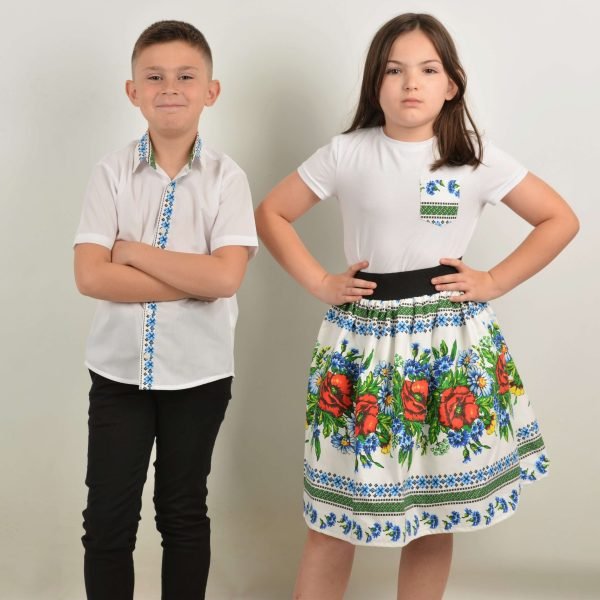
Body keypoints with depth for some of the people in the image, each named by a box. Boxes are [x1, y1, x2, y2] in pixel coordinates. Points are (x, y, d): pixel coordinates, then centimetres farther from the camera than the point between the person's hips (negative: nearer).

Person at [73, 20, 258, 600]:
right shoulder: (112, 171, -3)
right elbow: (90, 276, -14)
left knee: (183, 513, 14)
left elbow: (225, 276, -19)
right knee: (107, 516, 7)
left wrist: (133, 251, -15)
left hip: (198, 371, -1)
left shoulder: (225, 177, -6)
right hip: (119, 367, 1)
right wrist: (192, 281, -17)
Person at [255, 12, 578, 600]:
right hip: (365, 341, -1)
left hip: (451, 343, 1)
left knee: (437, 513, 8)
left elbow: (559, 219, 7)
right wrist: (320, 283, -2)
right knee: (337, 515, 3)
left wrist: (493, 282, -2)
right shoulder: (346, 154, -1)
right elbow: (271, 214, 7)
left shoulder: (477, 156, 0)